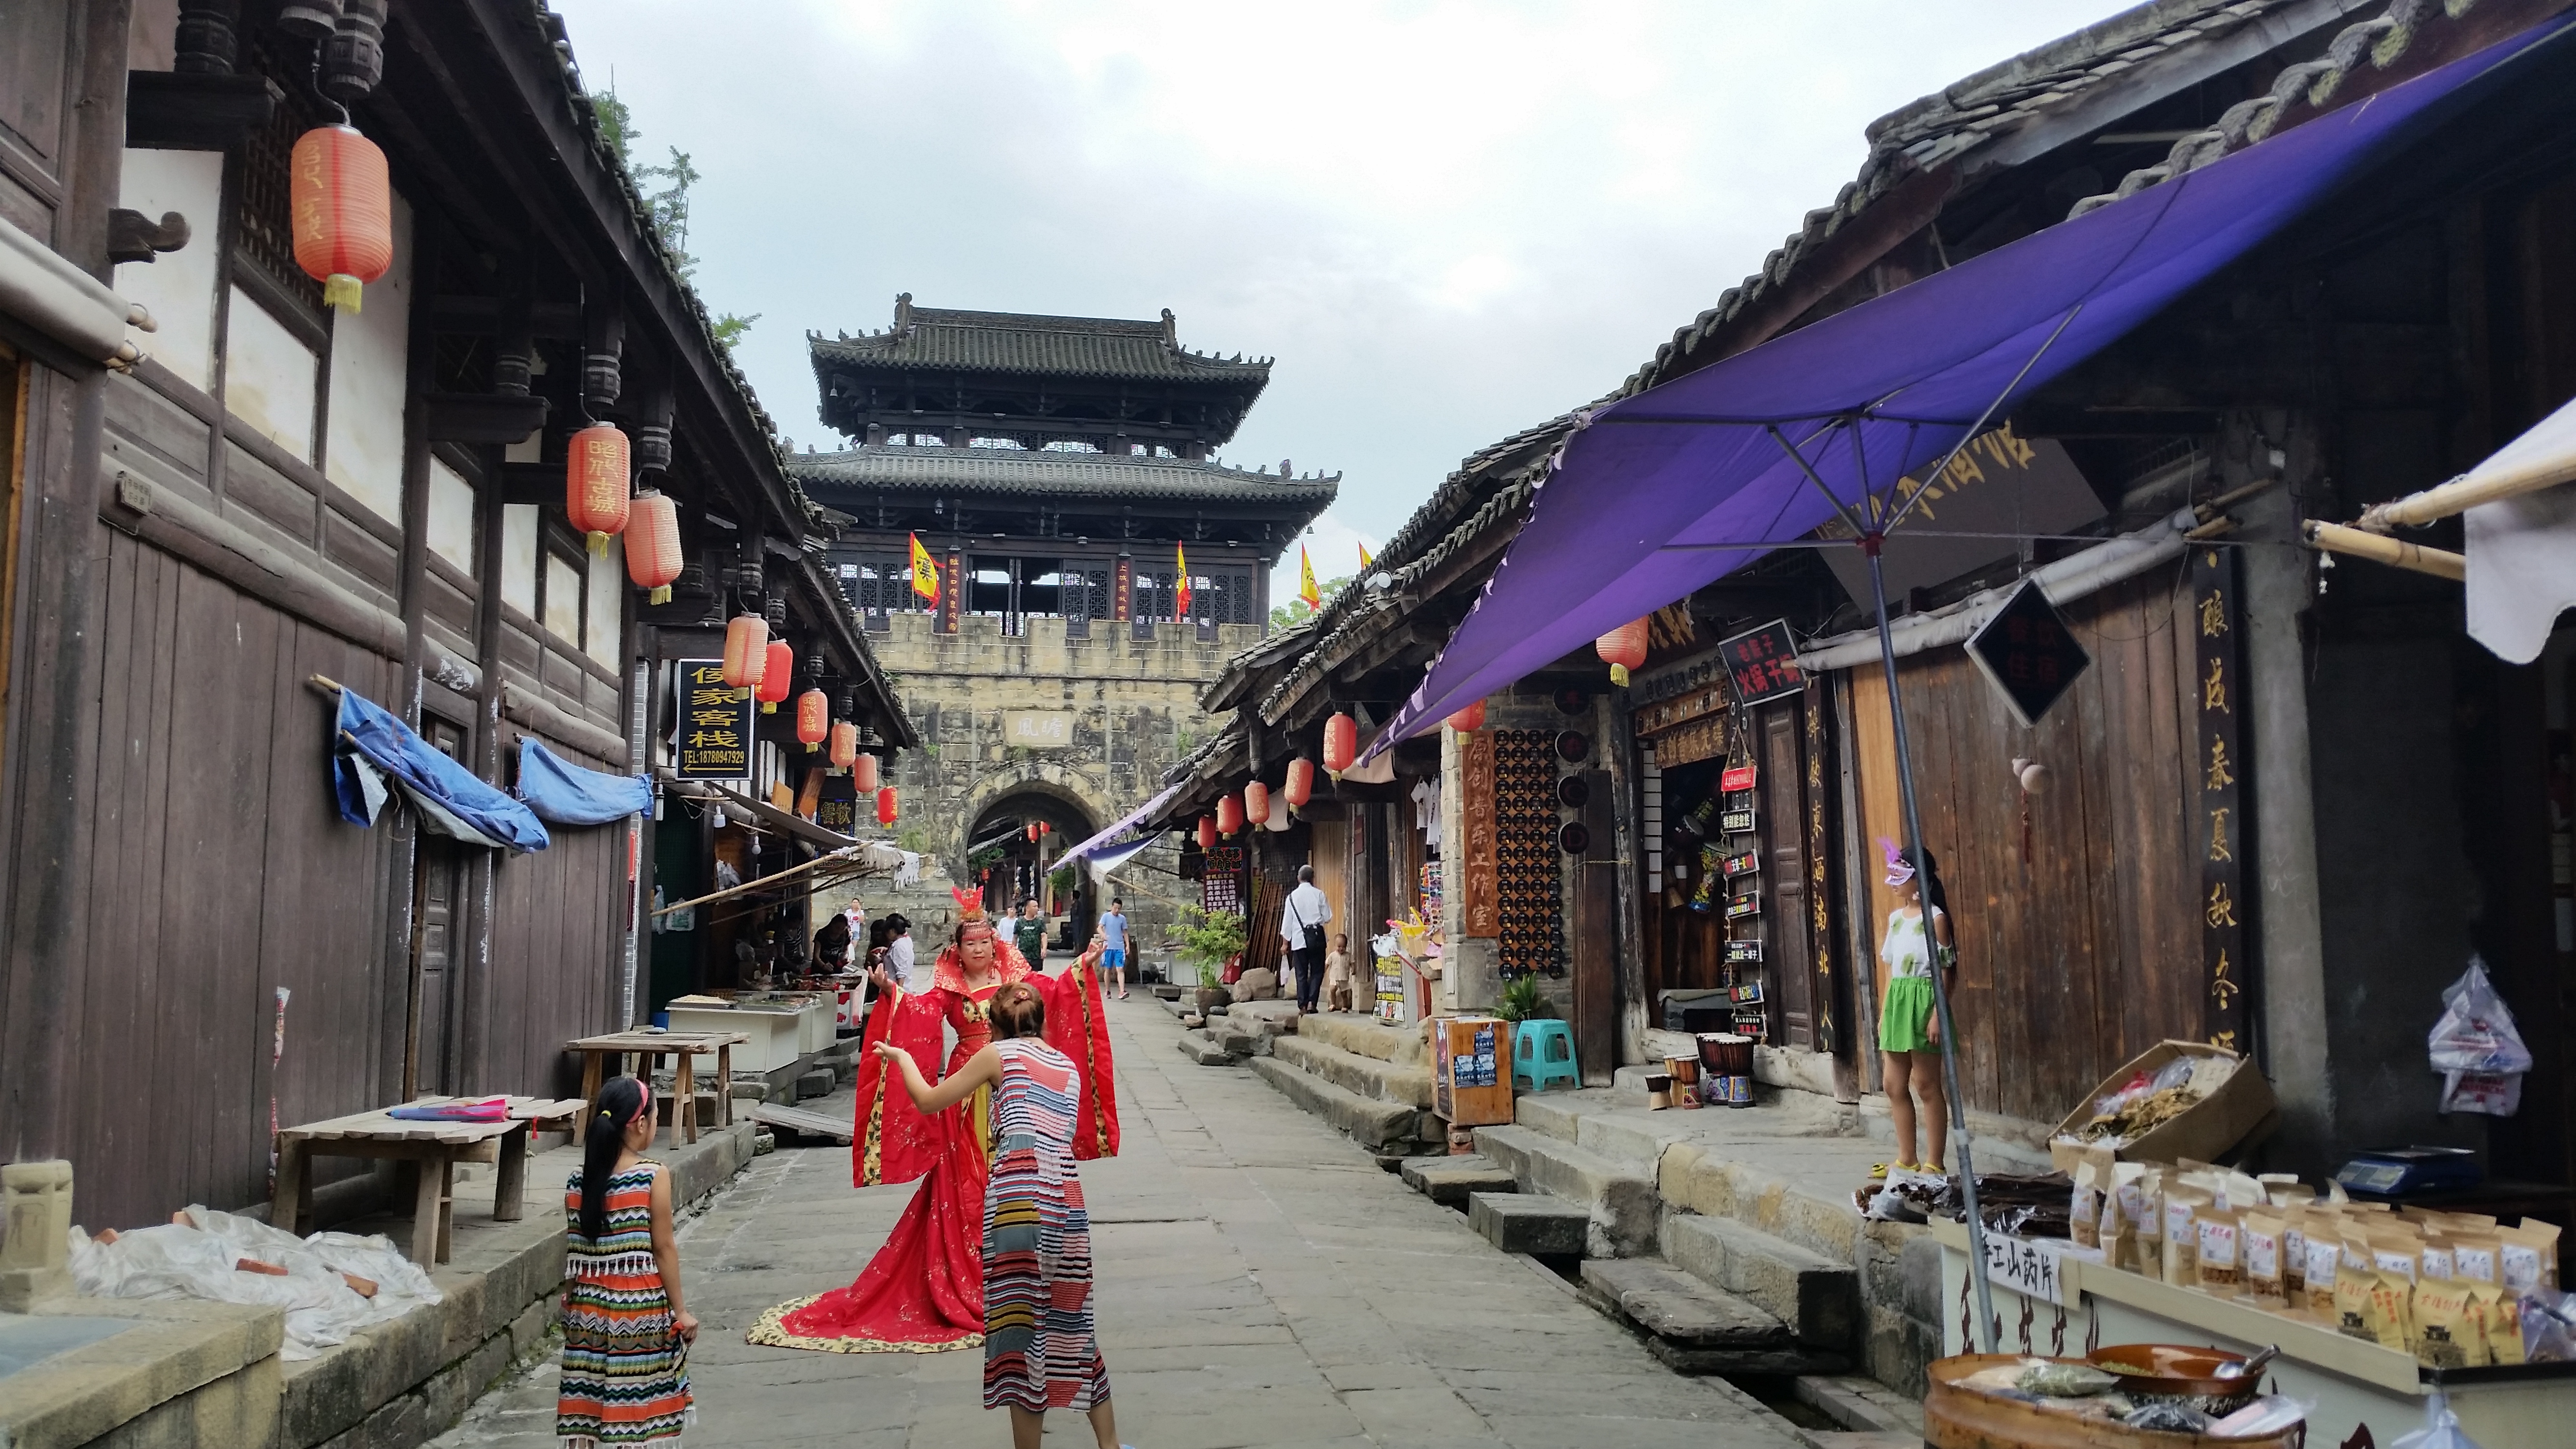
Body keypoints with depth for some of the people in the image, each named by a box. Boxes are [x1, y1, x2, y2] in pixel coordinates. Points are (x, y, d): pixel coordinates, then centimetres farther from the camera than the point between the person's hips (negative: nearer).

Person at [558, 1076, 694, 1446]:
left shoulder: (578, 1183, 0)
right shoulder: (654, 1177, -13)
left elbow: (573, 1253, 6)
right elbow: (663, 1249, -11)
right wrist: (680, 1310, -3)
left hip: (589, 1308, 4)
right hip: (640, 1309, -4)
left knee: (585, 1402, 10)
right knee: (633, 1402, 6)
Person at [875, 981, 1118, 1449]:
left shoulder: (999, 1054, 10)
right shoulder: (1070, 1067, 23)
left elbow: (928, 1100, 16)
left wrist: (902, 1058, 33)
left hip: (1017, 1193, -5)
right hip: (1067, 1198, 5)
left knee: (1022, 1326, 4)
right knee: (1072, 1326, 17)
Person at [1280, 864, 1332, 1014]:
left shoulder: (1292, 896, 3)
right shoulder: (1319, 894, -2)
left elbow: (1287, 921, 5)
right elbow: (1328, 918, 1)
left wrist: (1285, 942, 12)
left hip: (1299, 938, 1)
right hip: (1316, 936, -1)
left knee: (1301, 973, 6)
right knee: (1317, 971, 5)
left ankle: (1303, 1005, 4)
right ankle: (1311, 1002, -7)